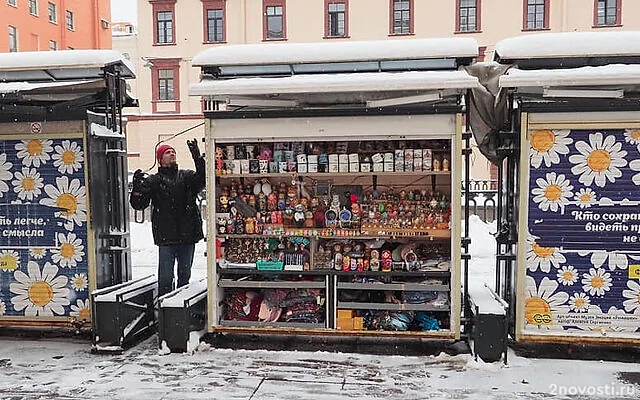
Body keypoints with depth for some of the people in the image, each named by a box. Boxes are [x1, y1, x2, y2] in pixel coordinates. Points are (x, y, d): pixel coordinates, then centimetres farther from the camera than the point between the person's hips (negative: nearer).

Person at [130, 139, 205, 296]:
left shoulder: (186, 176, 11)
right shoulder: (154, 181, 5)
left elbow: (202, 179, -9)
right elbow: (138, 204, 0)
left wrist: (198, 157, -20)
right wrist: (137, 188, -18)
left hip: (188, 235, 3)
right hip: (166, 237, -2)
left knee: (185, 275, 14)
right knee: (166, 277, -1)